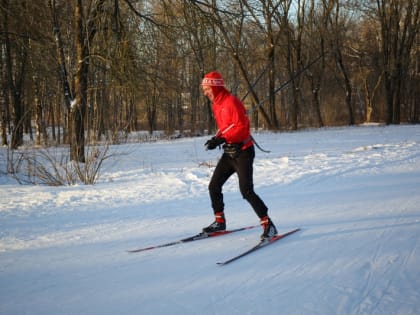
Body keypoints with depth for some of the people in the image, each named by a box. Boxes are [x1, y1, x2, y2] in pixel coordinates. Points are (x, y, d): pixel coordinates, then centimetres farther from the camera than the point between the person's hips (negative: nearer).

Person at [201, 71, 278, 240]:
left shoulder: (231, 101, -17)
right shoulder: (216, 105, 12)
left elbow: (241, 127, -24)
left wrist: (221, 139, -28)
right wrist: (216, 139, 2)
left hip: (243, 152, -9)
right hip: (229, 153, 9)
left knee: (246, 190, -16)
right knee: (214, 186, 10)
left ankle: (268, 224, -9)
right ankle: (219, 221, 25)